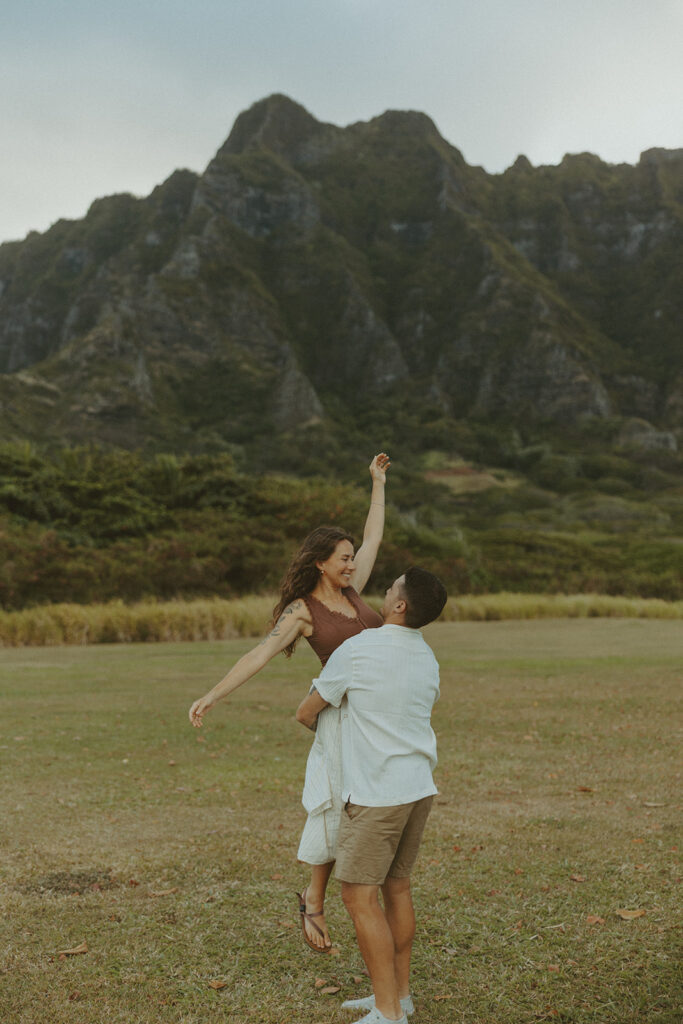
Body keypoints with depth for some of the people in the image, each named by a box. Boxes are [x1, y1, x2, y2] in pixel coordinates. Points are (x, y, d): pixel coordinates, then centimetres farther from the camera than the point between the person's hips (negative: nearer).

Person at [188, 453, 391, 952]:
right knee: (337, 808, -1)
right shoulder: (302, 611, -4)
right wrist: (212, 696, -19)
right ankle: (314, 901, 17)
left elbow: (374, 536, 22)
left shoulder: (351, 591, 11)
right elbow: (259, 655, -11)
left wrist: (378, 482, 27)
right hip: (344, 711, -6)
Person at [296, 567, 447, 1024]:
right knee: (396, 886, 16)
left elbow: (307, 712, -1)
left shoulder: (355, 651, -13)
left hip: (376, 792, -7)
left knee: (360, 894, -1)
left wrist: (319, 725, 23)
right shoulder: (428, 660, 9)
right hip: (419, 786, 8)